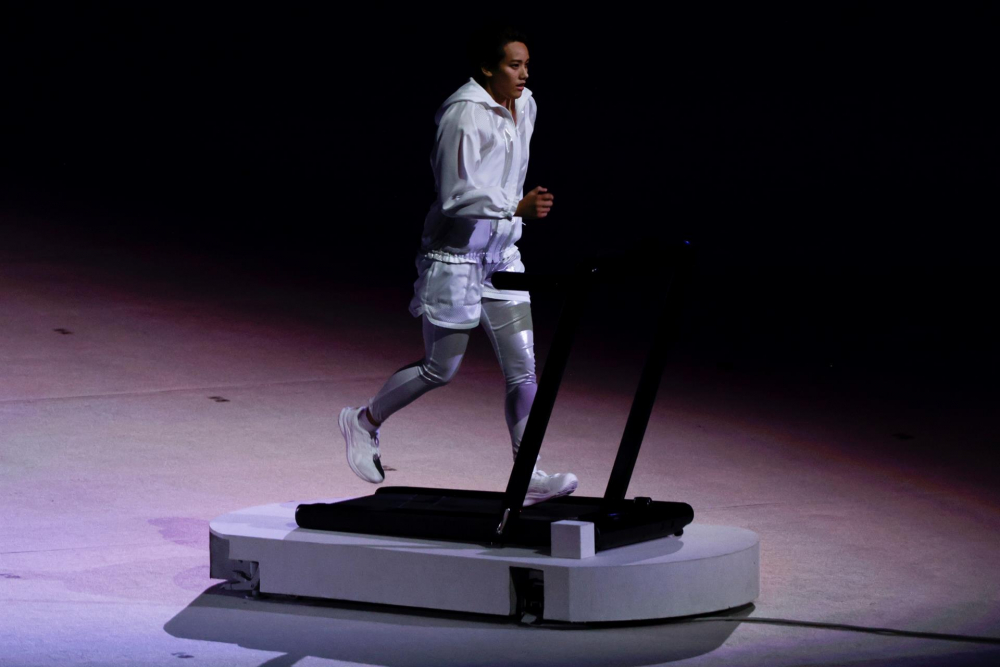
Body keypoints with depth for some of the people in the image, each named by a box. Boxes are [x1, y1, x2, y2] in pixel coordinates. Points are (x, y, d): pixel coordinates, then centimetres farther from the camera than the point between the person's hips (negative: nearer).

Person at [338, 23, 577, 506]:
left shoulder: (524, 106, 7)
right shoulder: (464, 114, -19)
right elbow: (456, 195, -24)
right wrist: (517, 208, -31)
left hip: (503, 256, 7)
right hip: (456, 256, -7)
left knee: (523, 367, -1)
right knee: (440, 368, 4)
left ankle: (529, 475, 1)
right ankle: (365, 421, 27)